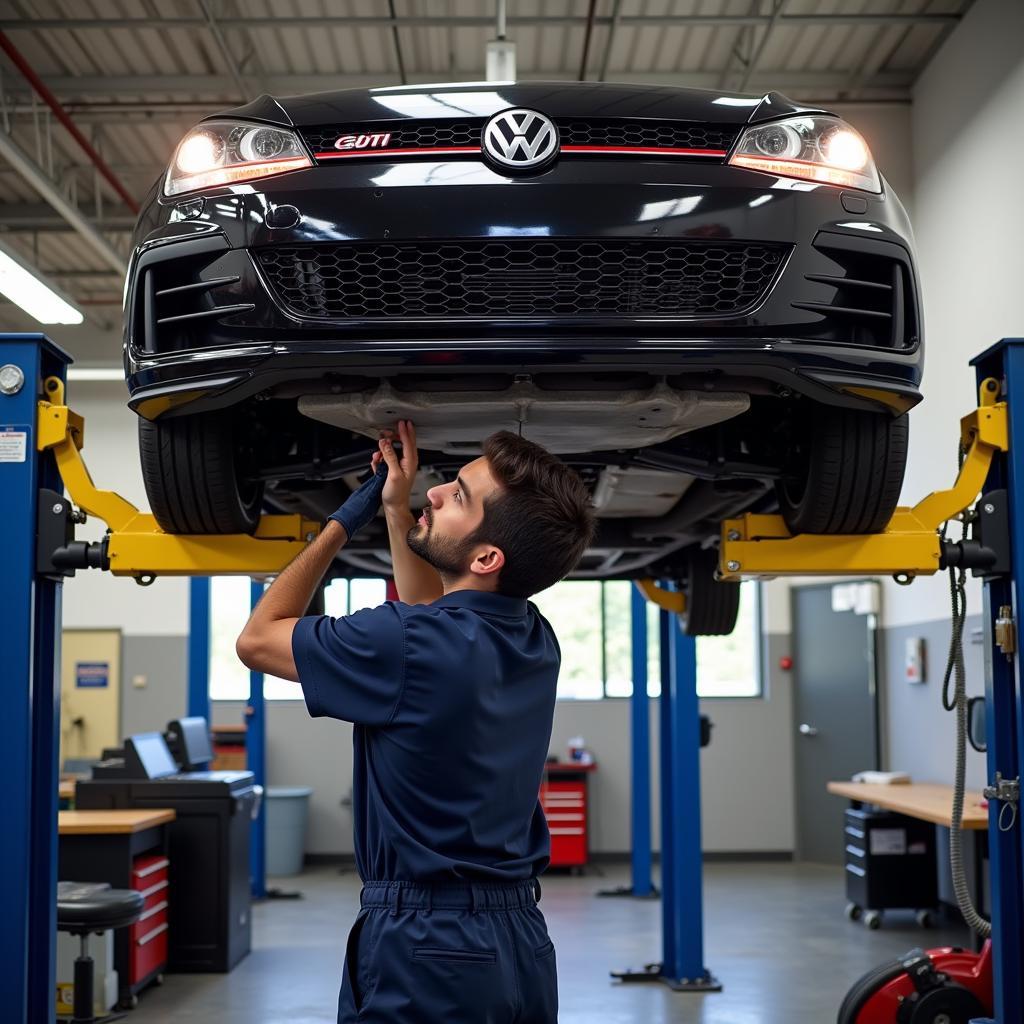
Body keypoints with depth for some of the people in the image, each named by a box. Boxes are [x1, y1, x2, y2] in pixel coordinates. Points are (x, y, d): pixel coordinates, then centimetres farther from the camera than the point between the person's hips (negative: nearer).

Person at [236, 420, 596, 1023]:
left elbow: (256, 639, -6)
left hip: (427, 948, -8)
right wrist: (395, 510, 20)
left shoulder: (405, 646, -22)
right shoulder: (535, 642, 1)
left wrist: (343, 523, 1)